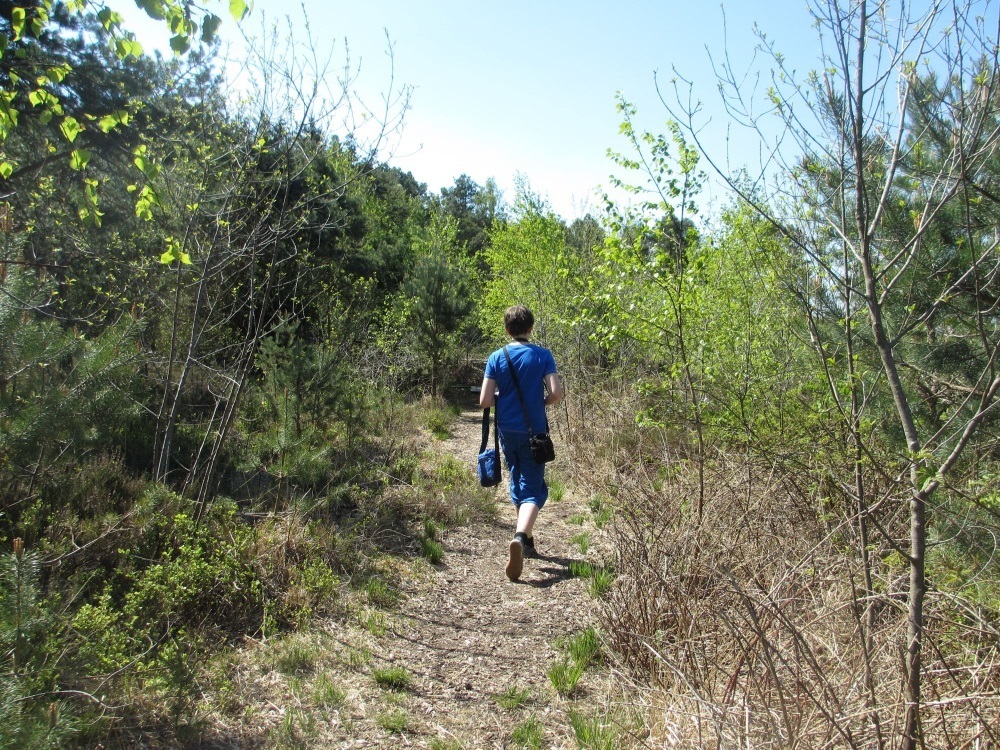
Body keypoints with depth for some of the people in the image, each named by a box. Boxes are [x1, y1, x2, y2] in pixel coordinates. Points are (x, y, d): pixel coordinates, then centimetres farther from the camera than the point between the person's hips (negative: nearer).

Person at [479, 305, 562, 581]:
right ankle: (520, 536, -25)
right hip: (534, 431, -2)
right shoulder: (543, 355, -7)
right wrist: (541, 402, 6)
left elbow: (485, 400, -8)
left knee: (517, 483, 21)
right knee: (533, 489, 0)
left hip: (507, 431, 3)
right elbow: (556, 393, -15)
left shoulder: (496, 358, -3)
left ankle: (525, 540, 32)